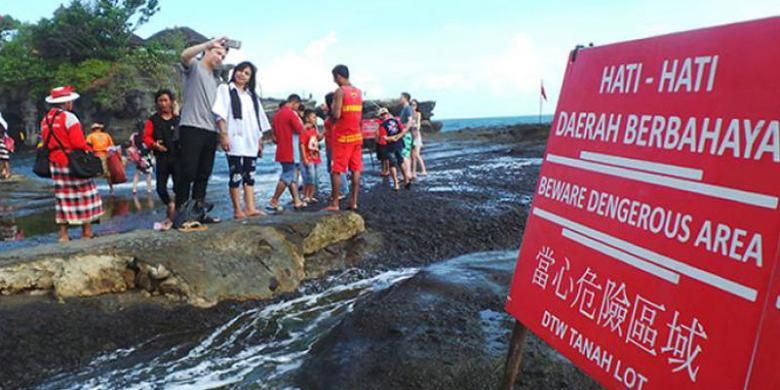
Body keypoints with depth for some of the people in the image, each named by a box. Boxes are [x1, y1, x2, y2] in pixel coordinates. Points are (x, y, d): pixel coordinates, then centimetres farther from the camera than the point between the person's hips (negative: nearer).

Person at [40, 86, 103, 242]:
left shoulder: (45, 119, 9)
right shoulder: (69, 117, -14)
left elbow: (45, 143, 12)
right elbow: (79, 143, -20)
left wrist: (55, 154, 19)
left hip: (55, 163, 7)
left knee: (62, 196, 12)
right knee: (84, 195, 3)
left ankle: (63, 233, 13)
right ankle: (87, 232, 5)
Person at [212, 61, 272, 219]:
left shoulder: (252, 96, 23)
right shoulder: (225, 89, 6)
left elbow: (258, 119, 22)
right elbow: (220, 114, -5)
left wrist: (260, 141, 15)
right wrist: (224, 134, -16)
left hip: (250, 141, 6)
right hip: (235, 140, -6)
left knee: (249, 175, 3)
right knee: (236, 175, -8)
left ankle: (250, 208, 3)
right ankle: (237, 210, -5)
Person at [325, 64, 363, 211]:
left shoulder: (339, 92, -12)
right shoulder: (358, 92, 11)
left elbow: (336, 115, -18)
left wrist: (332, 109, 1)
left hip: (342, 136, -7)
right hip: (356, 135, 7)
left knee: (336, 171, -1)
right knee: (356, 170, 6)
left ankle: (334, 204, 0)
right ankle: (353, 202, 8)